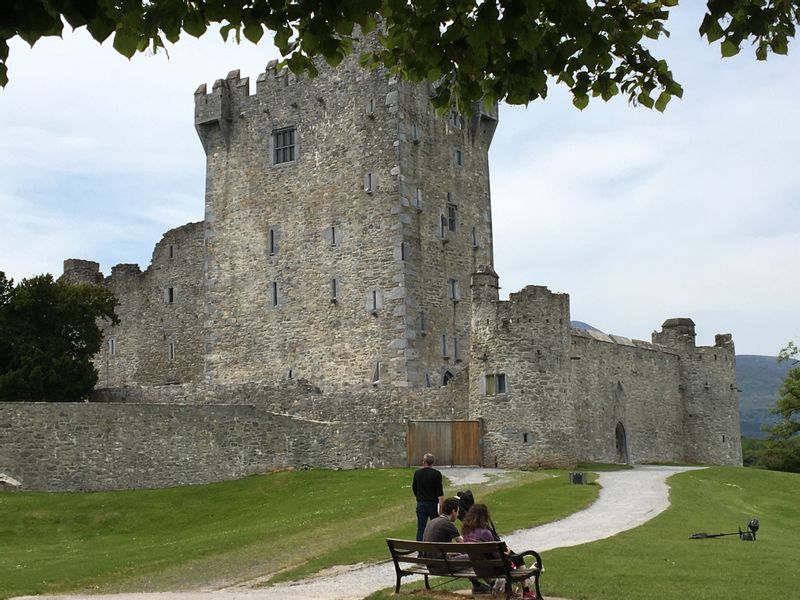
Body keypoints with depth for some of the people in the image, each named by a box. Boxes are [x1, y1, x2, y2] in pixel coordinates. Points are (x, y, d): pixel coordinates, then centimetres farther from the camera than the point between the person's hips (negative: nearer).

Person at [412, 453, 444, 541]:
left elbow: (414, 488, 15)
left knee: (420, 529, 3)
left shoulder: (417, 473, 2)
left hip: (421, 504, 2)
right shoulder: (436, 474, -9)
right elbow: (440, 493, -14)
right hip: (433, 504, -2)